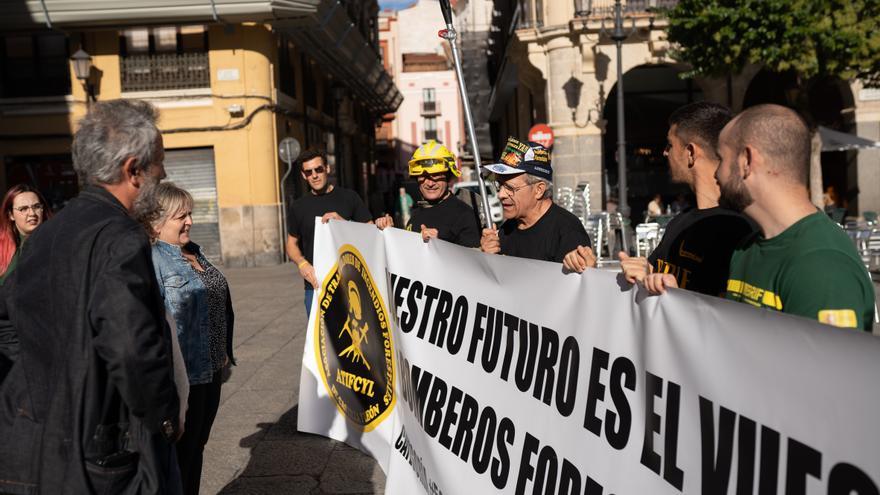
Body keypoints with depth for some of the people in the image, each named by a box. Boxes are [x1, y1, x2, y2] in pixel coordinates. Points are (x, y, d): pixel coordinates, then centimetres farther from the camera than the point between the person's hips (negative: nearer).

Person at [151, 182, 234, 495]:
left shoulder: (193, 251, 10)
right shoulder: (152, 260, -17)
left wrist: (224, 352, 20)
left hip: (210, 369, 8)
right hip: (183, 375, -8)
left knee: (197, 447, 20)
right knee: (181, 454, 5)